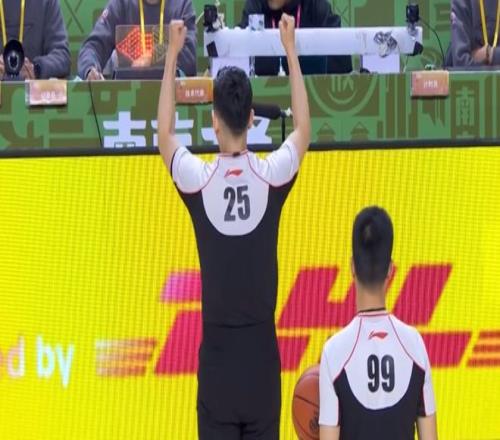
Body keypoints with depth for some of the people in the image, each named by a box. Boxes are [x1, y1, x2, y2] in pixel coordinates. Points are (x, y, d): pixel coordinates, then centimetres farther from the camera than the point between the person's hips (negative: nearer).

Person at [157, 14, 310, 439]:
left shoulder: (198, 180, -7)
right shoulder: (272, 175, -6)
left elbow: (165, 135, 14)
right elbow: (303, 129, 15)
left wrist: (172, 55, 16)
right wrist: (291, 50, 20)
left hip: (217, 354, -1)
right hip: (262, 354, 1)